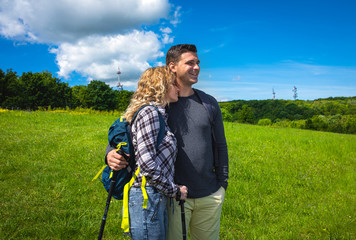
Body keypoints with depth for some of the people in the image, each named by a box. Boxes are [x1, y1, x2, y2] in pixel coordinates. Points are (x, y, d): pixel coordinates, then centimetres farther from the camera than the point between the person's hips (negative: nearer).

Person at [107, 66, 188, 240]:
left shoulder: (159, 114, 14)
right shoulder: (149, 112, -15)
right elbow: (147, 164, -21)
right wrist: (174, 190, -11)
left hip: (158, 199, 9)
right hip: (146, 198, -9)